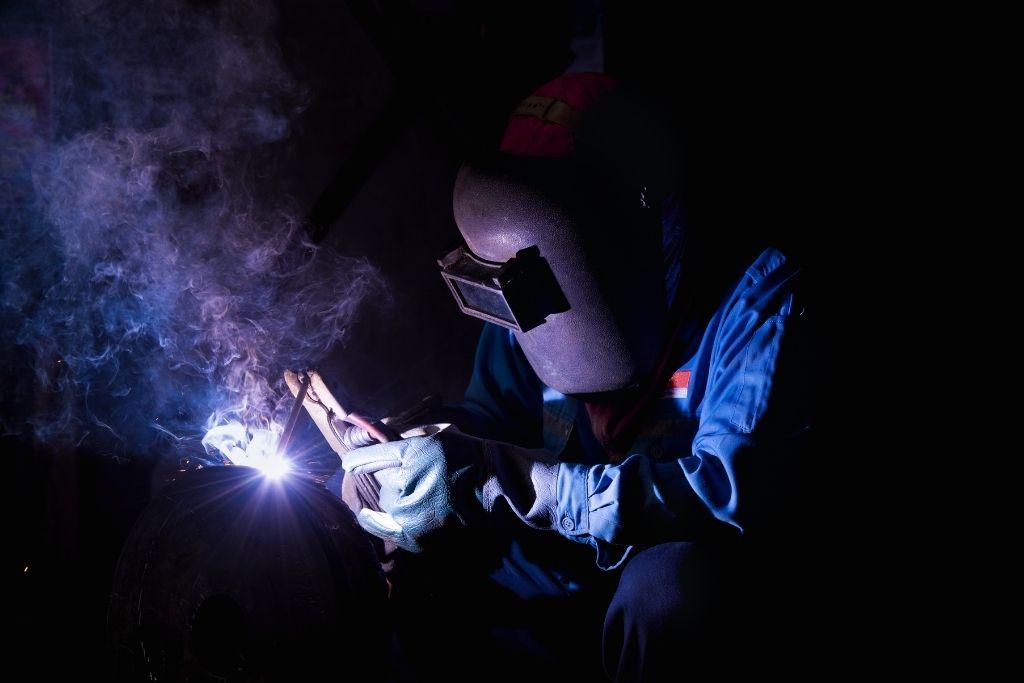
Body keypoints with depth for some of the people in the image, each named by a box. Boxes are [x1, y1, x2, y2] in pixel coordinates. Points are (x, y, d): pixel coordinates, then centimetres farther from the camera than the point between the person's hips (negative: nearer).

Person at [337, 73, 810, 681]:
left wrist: (501, 478, -39)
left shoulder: (753, 295, -21)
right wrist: (421, 463, -21)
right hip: (572, 552, 5)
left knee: (669, 586, -37)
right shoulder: (539, 289, -3)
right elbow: (488, 418, 6)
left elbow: (730, 488, -32)